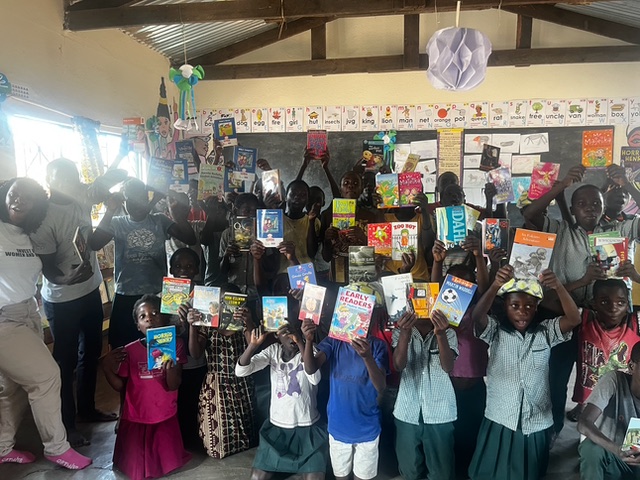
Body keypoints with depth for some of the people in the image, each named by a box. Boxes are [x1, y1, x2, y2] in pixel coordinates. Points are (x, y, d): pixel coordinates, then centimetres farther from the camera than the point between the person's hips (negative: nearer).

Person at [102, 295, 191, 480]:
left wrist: (170, 369, -37)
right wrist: (108, 369, -20)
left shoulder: (175, 345, -12)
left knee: (170, 464, 5)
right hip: (135, 418, 1)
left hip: (165, 418, 0)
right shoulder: (129, 351, -10)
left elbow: (173, 386, -15)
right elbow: (120, 386, -1)